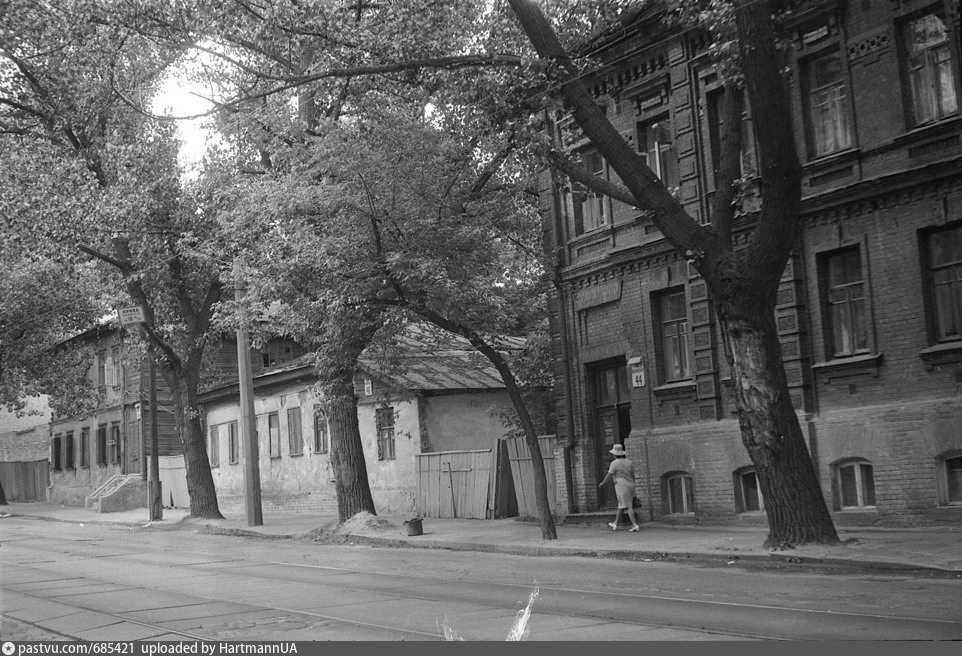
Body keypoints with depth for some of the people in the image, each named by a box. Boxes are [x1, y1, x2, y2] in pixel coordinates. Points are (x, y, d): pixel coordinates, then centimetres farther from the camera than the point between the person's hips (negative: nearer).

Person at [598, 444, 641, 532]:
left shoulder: (614, 463, -11)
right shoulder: (629, 462, 8)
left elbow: (609, 475, -11)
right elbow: (633, 475, 11)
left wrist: (602, 483, 4)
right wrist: (632, 487, 19)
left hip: (621, 486, -7)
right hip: (630, 486, 7)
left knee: (628, 506, -9)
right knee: (621, 505, 17)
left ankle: (635, 525, -17)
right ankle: (615, 524, 28)